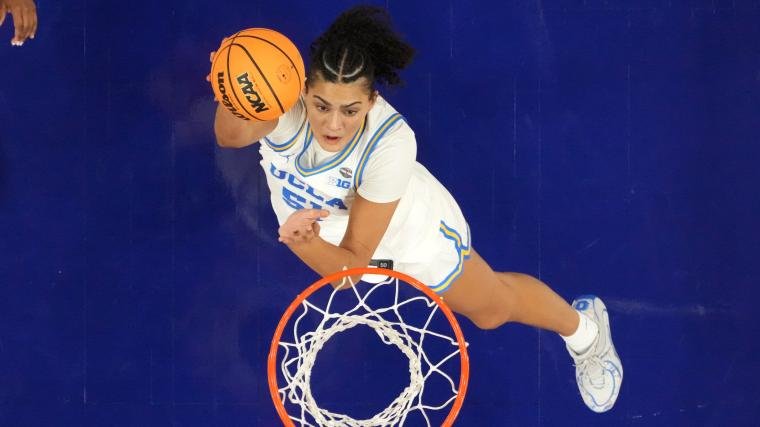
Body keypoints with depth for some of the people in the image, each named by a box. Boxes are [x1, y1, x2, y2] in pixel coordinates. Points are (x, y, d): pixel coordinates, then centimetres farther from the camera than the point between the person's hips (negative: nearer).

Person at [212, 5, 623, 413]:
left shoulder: (391, 144, -43)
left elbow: (350, 265, -40)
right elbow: (231, 135, -62)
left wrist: (306, 243, -61)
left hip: (412, 230, -1)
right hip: (327, 223, 1)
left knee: (493, 308, 21)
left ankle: (583, 327, 50)